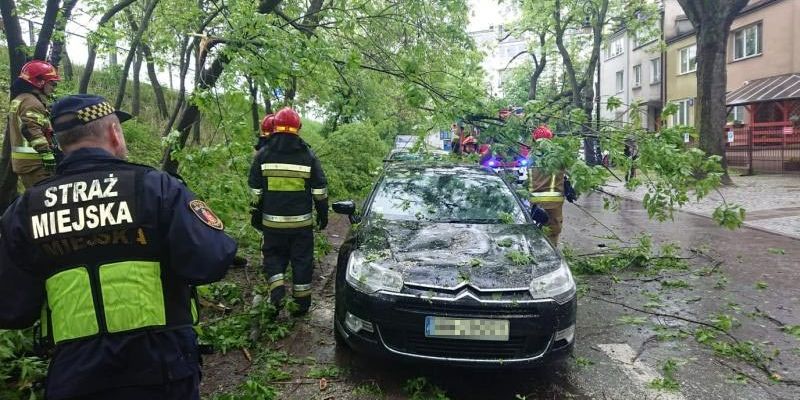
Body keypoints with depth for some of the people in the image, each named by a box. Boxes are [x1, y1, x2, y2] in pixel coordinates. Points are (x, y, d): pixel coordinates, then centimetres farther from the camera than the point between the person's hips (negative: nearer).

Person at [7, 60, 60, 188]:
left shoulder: (20, 99, 21)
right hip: (33, 161, -11)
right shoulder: (31, 102, -13)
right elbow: (32, 130, -26)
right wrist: (47, 154, -30)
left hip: (23, 160, 11)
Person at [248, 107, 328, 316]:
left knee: (273, 256, 17)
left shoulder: (263, 155, -1)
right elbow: (319, 190, 2)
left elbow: (255, 190, 3)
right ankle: (301, 303, 16)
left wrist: (257, 214, 15)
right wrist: (323, 214, 12)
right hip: (301, 222, 0)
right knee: (302, 260, 9)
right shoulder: (308, 156, -1)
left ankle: (277, 289, -4)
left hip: (272, 221, 0)